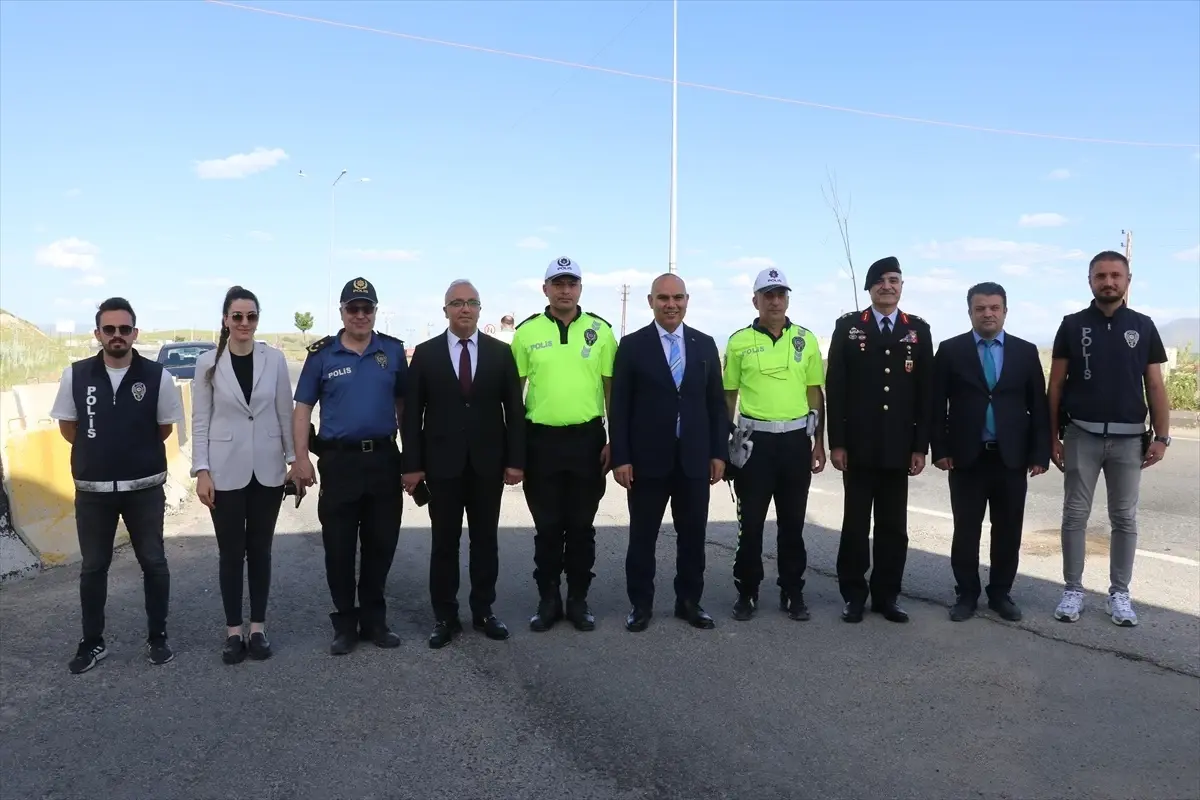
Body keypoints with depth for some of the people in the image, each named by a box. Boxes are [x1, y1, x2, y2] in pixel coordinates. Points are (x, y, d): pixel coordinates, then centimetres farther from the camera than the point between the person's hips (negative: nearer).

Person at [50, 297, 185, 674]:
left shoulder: (157, 376, -9)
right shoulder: (76, 375, -5)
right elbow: (68, 427, 8)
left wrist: (138, 454, 9)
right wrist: (99, 452, 11)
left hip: (145, 488, -1)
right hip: (92, 489, 1)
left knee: (153, 563, 8)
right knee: (93, 567, 12)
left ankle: (157, 638, 23)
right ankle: (92, 642, 26)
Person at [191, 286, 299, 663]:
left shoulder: (274, 359, 1)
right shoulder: (209, 362, -1)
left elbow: (285, 413, 4)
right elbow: (200, 420, 0)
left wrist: (296, 459, 2)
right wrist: (201, 470, -5)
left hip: (267, 470, 1)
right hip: (226, 471, -1)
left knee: (260, 550, 10)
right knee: (231, 553, 6)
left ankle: (258, 627, 20)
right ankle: (233, 630, 18)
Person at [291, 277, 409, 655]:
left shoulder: (393, 350, 4)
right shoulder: (322, 354, 0)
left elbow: (404, 403, 10)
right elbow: (302, 408, 1)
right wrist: (301, 458, -7)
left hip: (384, 458, 2)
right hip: (339, 461, -1)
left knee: (381, 543, 9)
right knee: (339, 547, 5)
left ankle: (374, 619, 24)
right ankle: (345, 623, 20)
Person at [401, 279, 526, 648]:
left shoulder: (500, 352, 3)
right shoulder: (425, 353, 1)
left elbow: (514, 409, 2)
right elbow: (412, 413, 0)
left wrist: (516, 459, -3)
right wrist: (412, 464, -6)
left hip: (488, 462, 1)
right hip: (442, 463, -1)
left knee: (485, 540, 10)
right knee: (444, 543, 6)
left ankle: (483, 611, 24)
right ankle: (445, 617, 18)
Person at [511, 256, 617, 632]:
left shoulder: (600, 330, 2)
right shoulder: (526, 331, 1)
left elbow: (611, 389, 4)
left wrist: (614, 440, -1)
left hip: (587, 438, 0)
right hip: (541, 439, 0)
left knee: (581, 526, 9)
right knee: (547, 527, 8)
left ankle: (578, 600, 22)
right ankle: (548, 600, 21)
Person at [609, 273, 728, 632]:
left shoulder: (705, 344, 7)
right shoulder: (632, 345, -1)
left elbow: (716, 402, 8)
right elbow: (619, 406, -3)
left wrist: (719, 452, 2)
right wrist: (620, 457, -9)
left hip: (695, 458, 3)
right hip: (647, 458, -2)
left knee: (693, 535, 10)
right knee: (642, 536, 7)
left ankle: (689, 601, 25)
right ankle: (641, 604, 20)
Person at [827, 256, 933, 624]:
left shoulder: (918, 329, 7)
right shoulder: (848, 326, 2)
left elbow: (926, 391, 5)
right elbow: (835, 388, -1)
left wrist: (921, 446, -1)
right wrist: (836, 442, -7)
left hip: (899, 446, 2)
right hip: (859, 445, -2)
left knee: (893, 525, 8)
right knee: (855, 523, 5)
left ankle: (886, 595, 20)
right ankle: (854, 594, 16)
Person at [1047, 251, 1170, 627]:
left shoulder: (1143, 326, 4)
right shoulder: (1072, 325, 1)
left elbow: (1155, 386, 5)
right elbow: (1056, 386, 3)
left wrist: (1161, 436, -3)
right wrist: (1053, 437, -1)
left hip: (1129, 438, 1)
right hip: (1081, 435, -1)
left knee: (1125, 518, 8)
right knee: (1075, 515, 4)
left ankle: (1119, 594, 19)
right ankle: (1073, 590, 15)